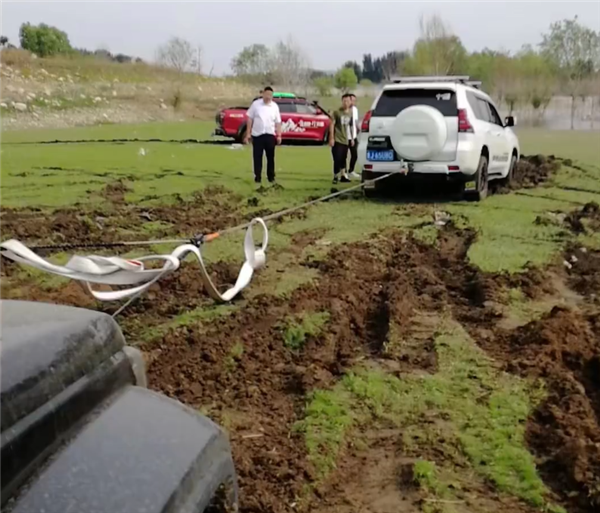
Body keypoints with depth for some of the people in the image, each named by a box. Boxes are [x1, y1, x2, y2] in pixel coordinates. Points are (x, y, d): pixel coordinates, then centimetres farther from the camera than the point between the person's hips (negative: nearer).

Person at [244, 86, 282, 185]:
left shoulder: (275, 106, 4)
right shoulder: (256, 104, 0)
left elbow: (278, 122, 6)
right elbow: (250, 119, 2)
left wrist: (279, 136, -1)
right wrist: (248, 134, -2)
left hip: (270, 135, 1)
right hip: (257, 135, -1)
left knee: (270, 157, 6)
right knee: (257, 157, 2)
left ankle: (271, 177, 16)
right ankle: (257, 177, 11)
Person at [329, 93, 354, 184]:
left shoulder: (350, 113, 8)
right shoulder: (337, 112, -6)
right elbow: (332, 124, -8)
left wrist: (351, 138, 18)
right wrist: (331, 138, -13)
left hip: (346, 140, 5)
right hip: (337, 139, -5)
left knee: (343, 159, 12)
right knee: (337, 159, -7)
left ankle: (343, 175, 21)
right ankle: (336, 176, 2)